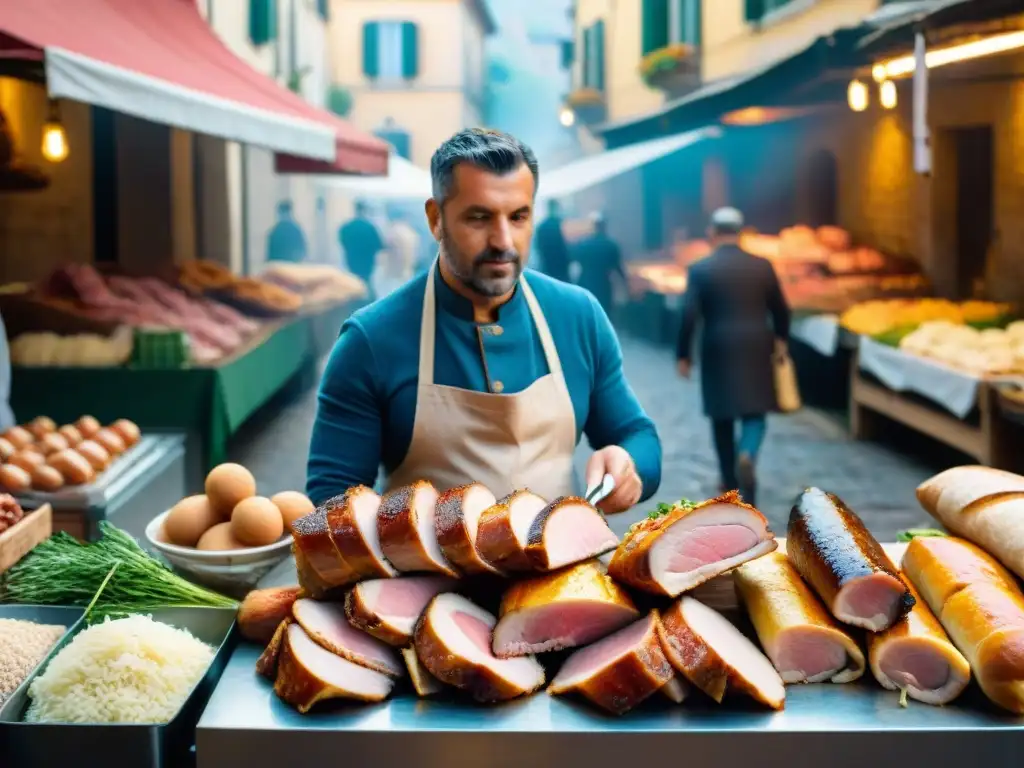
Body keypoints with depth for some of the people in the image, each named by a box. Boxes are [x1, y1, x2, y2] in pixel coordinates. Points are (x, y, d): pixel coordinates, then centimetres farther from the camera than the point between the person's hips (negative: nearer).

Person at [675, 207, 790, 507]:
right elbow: (781, 310, 8)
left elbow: (689, 316, -11)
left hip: (718, 351, -1)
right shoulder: (762, 266, 1)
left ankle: (730, 481, 22)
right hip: (756, 350, 1)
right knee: (754, 412, 7)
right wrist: (780, 338, 25)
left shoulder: (700, 269, -6)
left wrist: (683, 355, -2)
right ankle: (747, 456, -23)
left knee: (722, 415, 13)